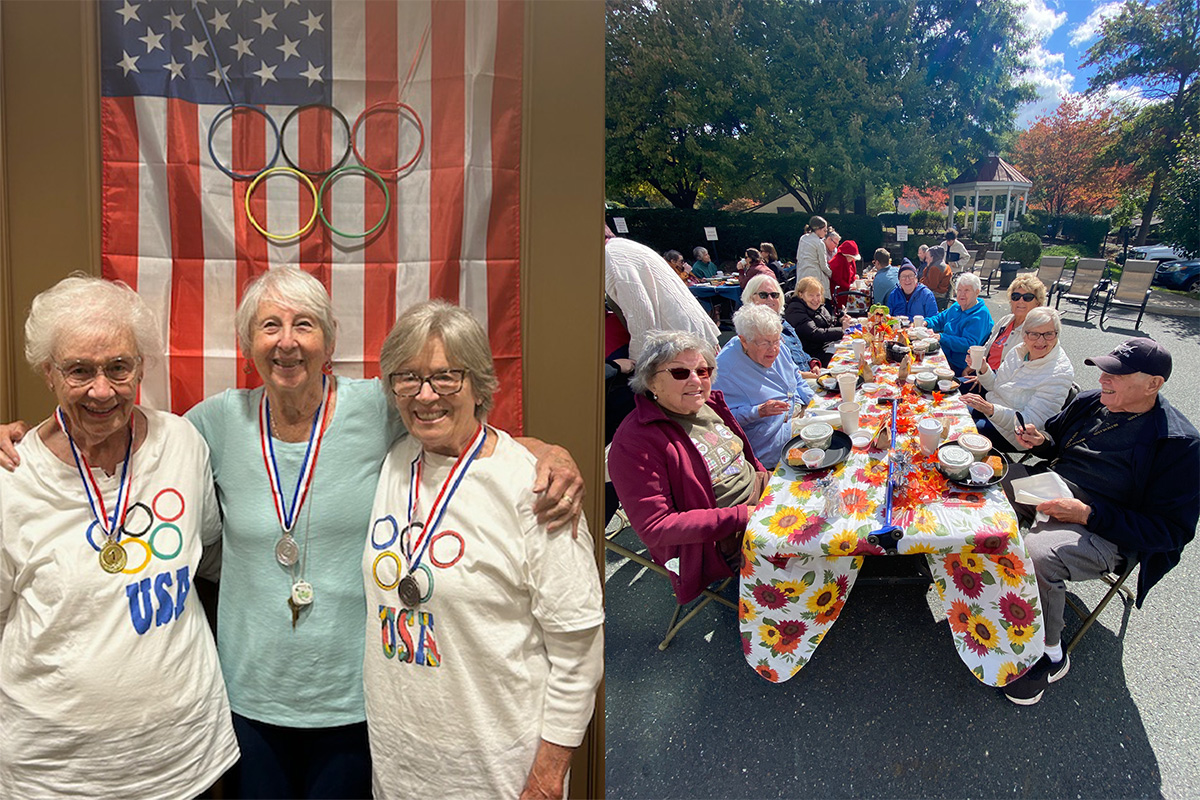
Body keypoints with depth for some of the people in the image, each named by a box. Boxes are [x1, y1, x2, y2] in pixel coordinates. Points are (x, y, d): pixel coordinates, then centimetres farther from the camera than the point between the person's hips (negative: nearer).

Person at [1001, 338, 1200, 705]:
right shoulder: (1090, 402, 4)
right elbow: (1057, 435, 26)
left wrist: (1087, 513, -25)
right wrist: (1040, 441, -1)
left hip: (1104, 532, -8)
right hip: (1049, 491, 8)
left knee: (1037, 553, -34)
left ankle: (1049, 655, -12)